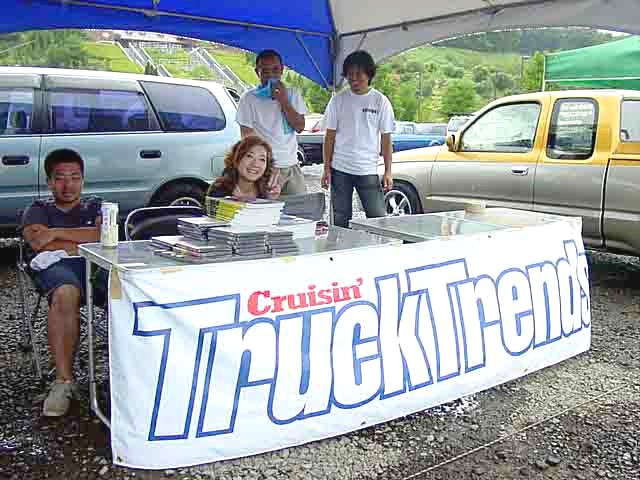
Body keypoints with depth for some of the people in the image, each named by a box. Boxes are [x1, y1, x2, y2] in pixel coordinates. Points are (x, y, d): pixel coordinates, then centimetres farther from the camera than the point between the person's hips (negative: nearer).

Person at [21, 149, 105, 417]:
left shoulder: (95, 206, 30)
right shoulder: (38, 210, 27)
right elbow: (38, 243, 5)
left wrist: (56, 233, 4)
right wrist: (87, 243, 2)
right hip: (57, 265, -1)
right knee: (65, 294, -40)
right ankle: (64, 380, -34)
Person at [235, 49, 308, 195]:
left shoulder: (292, 94, 9)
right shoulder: (249, 99, -3)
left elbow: (300, 127, 1)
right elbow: (247, 137, -5)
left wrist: (283, 101, -9)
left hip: (292, 167, 4)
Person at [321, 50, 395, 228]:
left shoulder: (380, 101, 2)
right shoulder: (338, 100, 5)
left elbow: (386, 139, 4)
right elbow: (330, 136, 7)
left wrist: (388, 171, -1)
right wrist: (326, 168, 2)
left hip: (368, 170, -1)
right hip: (340, 169, 1)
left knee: (379, 218, -3)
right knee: (340, 220, 7)